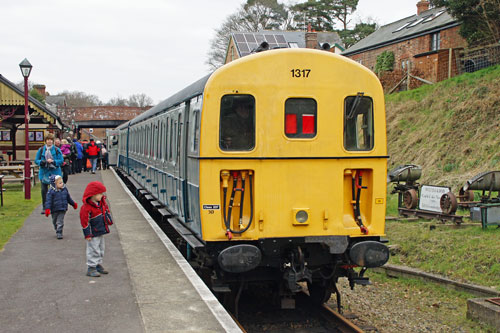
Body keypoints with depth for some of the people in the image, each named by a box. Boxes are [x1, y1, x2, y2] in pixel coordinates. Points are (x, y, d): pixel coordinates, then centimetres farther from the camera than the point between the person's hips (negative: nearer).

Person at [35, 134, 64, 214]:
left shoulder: (57, 150, 0)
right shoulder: (41, 150, 5)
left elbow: (61, 161, -2)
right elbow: (36, 160, 7)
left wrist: (53, 161, -18)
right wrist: (42, 162, -15)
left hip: (54, 172, -2)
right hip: (44, 172, 2)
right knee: (44, 190, 2)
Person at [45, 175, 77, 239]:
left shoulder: (65, 189, 1)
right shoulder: (51, 191, -13)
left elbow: (68, 198, 16)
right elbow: (48, 200, -14)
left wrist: (73, 204, 24)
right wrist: (47, 209, -23)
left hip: (62, 209, 1)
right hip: (54, 210, -1)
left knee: (60, 222, -6)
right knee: (55, 222, 16)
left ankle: (59, 233, -2)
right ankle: (57, 230, 36)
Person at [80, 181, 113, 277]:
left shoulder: (101, 202, 4)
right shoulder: (86, 207, -22)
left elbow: (106, 211, 22)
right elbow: (85, 221, -21)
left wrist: (109, 221, 25)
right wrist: (87, 234, -20)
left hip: (101, 231, 9)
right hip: (93, 234, -9)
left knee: (101, 249, 18)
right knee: (93, 250, -4)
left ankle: (98, 265, 31)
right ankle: (91, 268, 4)